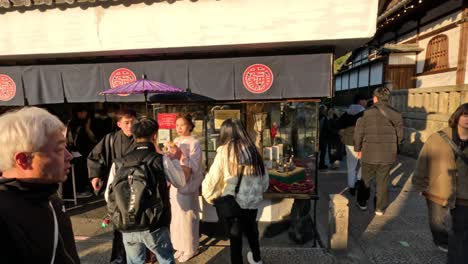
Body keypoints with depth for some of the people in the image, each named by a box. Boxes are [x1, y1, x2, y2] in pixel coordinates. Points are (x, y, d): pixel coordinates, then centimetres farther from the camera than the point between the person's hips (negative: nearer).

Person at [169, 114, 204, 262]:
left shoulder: (194, 143, -11)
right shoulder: (176, 142, 8)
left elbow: (193, 166, -20)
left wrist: (181, 155, -30)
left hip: (187, 185, -6)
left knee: (187, 217, 2)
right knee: (177, 216, 14)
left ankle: (190, 248, 20)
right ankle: (181, 246, 31)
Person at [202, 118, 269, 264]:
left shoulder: (225, 150, -9)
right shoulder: (252, 149, 1)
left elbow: (212, 177, -11)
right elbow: (264, 178, 6)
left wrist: (210, 196, 6)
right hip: (252, 201, 5)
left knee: (235, 236, 13)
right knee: (251, 230, 28)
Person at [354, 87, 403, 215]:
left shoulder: (366, 113, -9)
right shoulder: (396, 115, -2)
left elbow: (359, 133, -6)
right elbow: (399, 135, 2)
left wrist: (358, 149, 6)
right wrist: (392, 147, 17)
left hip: (369, 153, -2)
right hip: (388, 154, 2)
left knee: (366, 179, 16)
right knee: (383, 182, 12)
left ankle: (362, 202, 30)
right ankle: (380, 208, 20)